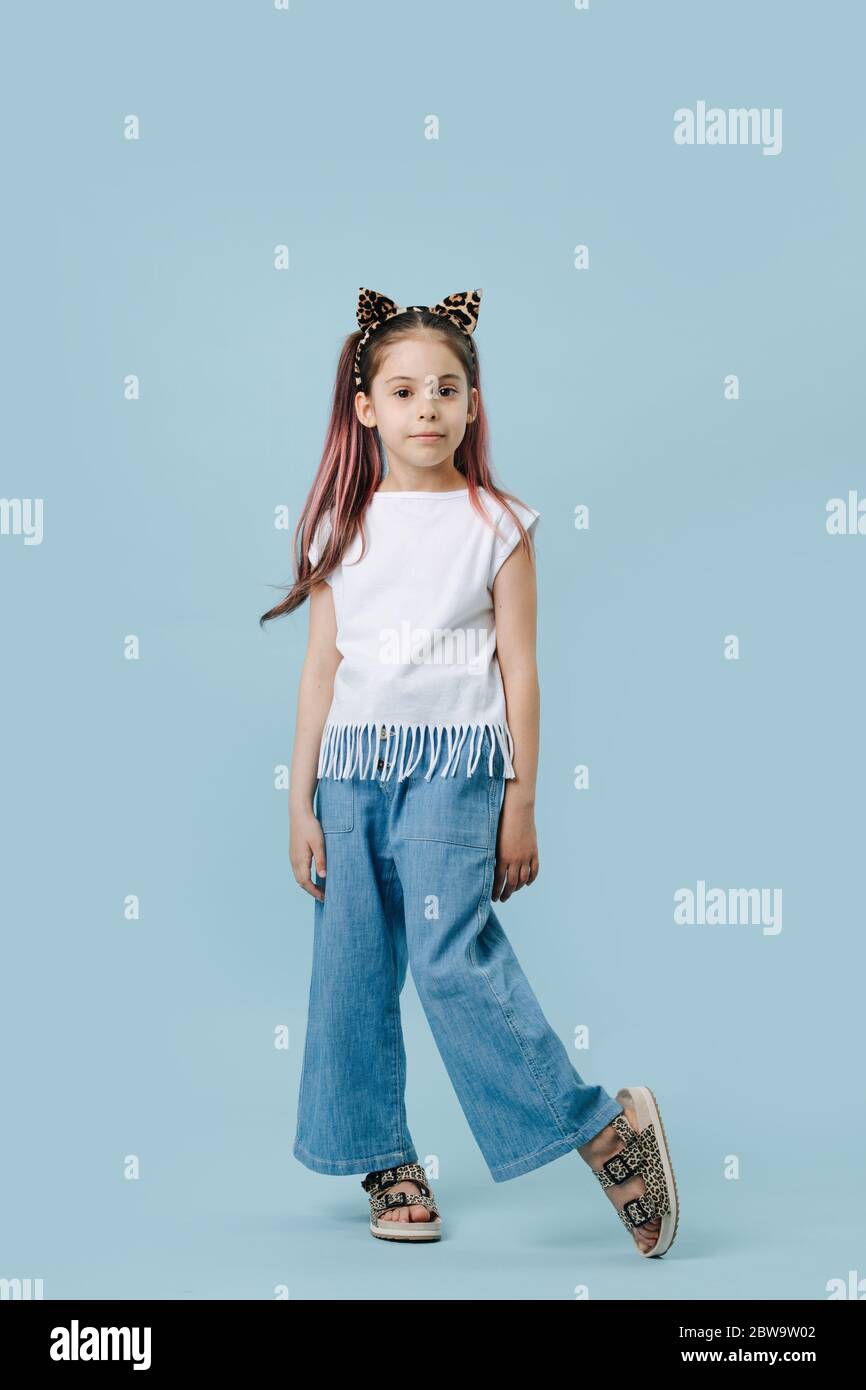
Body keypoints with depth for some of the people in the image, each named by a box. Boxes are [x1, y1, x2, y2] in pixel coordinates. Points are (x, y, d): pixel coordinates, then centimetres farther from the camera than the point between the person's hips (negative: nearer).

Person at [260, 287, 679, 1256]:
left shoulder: (497, 524, 1)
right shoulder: (342, 527, 9)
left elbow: (519, 670, 1)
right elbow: (321, 666, 10)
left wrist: (521, 804, -1)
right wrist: (301, 800, 8)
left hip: (454, 761, -4)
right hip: (353, 764, 4)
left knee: (452, 957, -16)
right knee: (351, 968, 6)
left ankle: (606, 1128, -4)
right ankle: (386, 1161, 22)